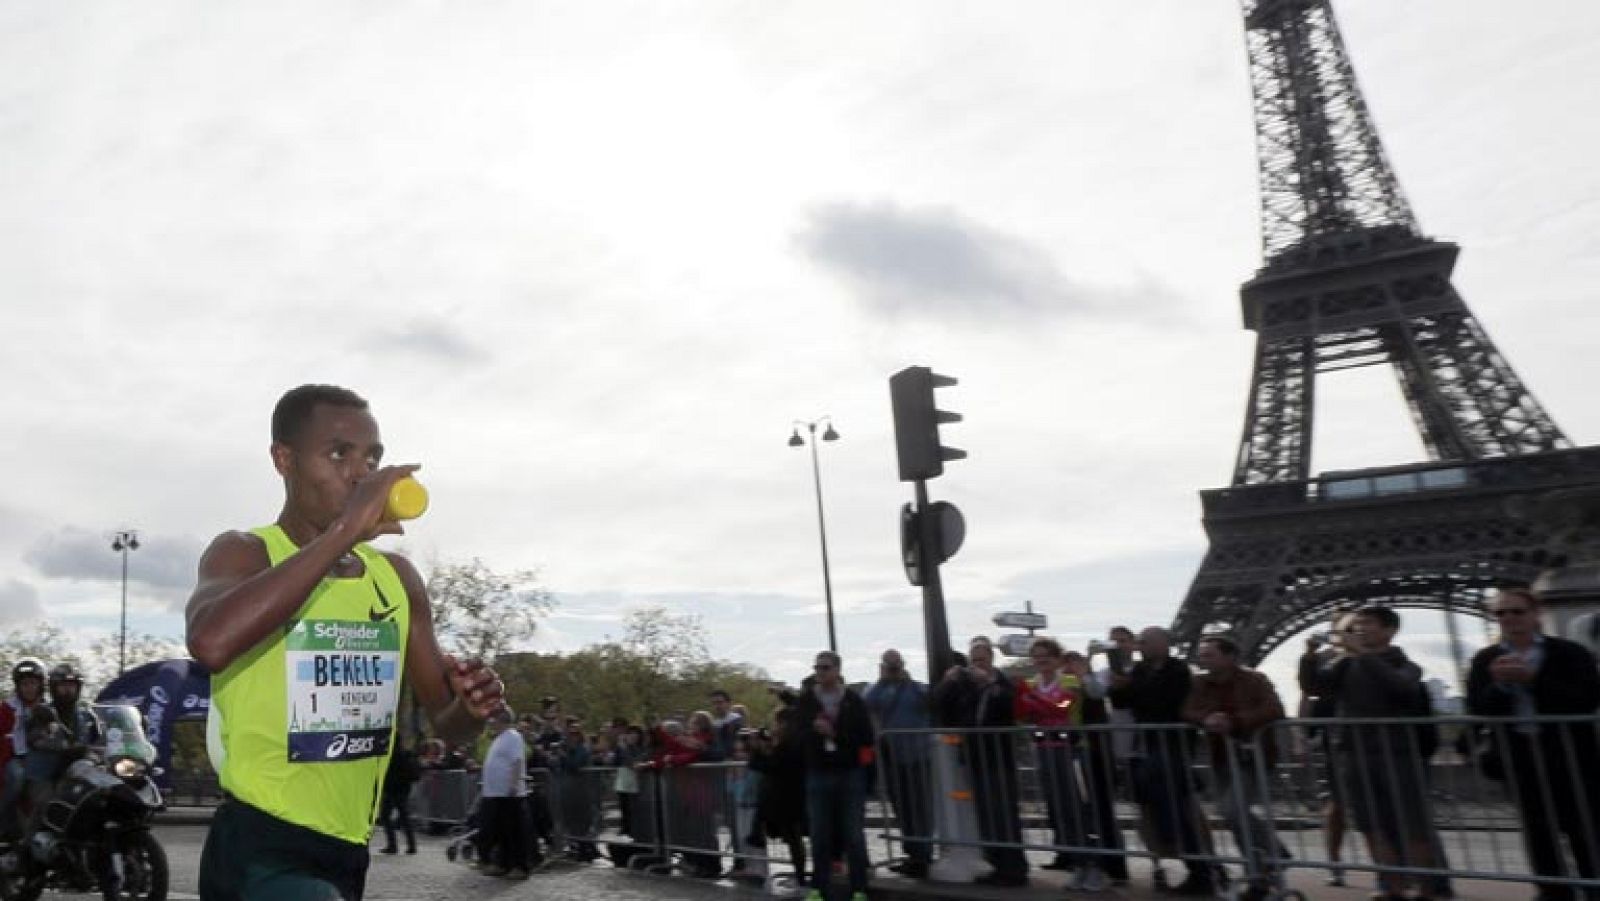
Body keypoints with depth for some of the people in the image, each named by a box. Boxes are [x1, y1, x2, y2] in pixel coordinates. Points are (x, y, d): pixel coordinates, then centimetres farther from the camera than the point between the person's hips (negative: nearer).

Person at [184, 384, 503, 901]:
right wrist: (344, 530, -32)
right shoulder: (244, 553, -9)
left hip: (347, 851, 7)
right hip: (260, 848, -7)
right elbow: (210, 642, -34)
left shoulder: (397, 577, 7)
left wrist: (472, 707, -12)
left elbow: (444, 721, 12)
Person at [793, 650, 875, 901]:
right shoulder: (805, 701, 5)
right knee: (820, 835, 7)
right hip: (818, 775, 2)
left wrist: (833, 733, -14)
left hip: (850, 774, -1)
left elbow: (865, 736, -6)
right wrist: (817, 731, -21)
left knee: (854, 835, 2)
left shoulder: (854, 701, 1)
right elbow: (798, 734, -3)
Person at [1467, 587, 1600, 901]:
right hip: (1521, 760, 3)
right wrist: (1499, 684, -20)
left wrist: (1533, 679, -21)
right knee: (1538, 835, 10)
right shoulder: (1485, 661, 3)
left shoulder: (1570, 653, -3)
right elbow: (1477, 711, -3)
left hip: (1571, 756, -2)